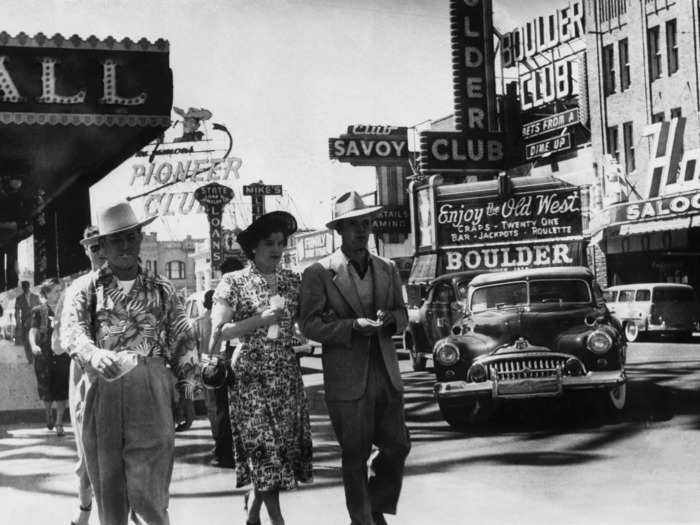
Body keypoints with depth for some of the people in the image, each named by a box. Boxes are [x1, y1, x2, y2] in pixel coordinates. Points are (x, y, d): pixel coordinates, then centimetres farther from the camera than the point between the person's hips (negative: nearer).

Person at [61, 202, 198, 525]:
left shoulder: (161, 290, 13)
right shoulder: (88, 288, 8)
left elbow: (183, 343, 14)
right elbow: (71, 330, -9)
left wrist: (187, 391, 5)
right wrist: (94, 354, -30)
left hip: (152, 390, 0)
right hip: (102, 388, 0)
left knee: (147, 491, -5)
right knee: (107, 489, 5)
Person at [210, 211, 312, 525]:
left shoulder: (292, 281, 8)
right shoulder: (234, 282, -4)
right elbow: (219, 330, -12)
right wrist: (260, 320, -19)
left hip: (286, 374, 5)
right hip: (250, 374, -5)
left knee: (284, 443, 7)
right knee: (265, 448, -5)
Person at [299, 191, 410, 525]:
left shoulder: (387, 269, 11)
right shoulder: (319, 272, -6)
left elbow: (402, 315, 16)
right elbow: (309, 324, -8)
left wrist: (389, 319, -8)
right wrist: (354, 326, -19)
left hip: (386, 374, 5)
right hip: (347, 379, -5)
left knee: (397, 447, 8)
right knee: (355, 456, 5)